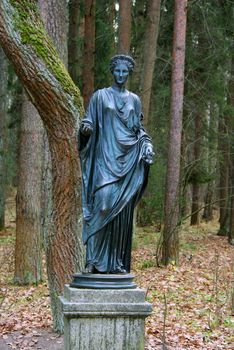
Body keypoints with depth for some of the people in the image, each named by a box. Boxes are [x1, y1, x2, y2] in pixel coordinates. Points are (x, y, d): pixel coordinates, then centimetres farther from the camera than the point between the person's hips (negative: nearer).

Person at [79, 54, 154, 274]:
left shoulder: (134, 100, 16)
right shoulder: (100, 96, 7)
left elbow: (139, 129, 18)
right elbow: (89, 122, 1)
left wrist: (147, 146, 0)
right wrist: (85, 128, -22)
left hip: (128, 160, 3)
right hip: (105, 158, -3)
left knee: (122, 211, 1)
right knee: (102, 203, -17)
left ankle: (118, 262, 6)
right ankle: (94, 260, -13)